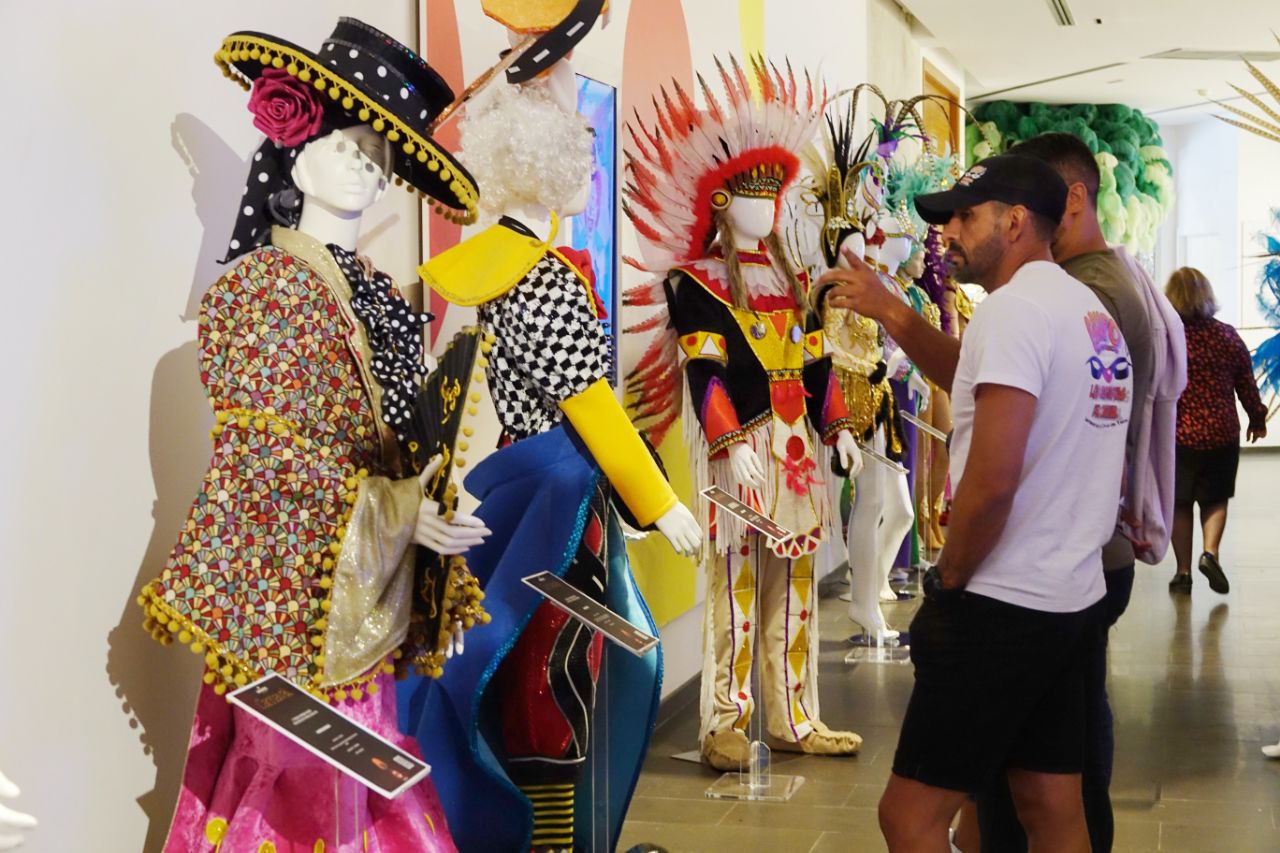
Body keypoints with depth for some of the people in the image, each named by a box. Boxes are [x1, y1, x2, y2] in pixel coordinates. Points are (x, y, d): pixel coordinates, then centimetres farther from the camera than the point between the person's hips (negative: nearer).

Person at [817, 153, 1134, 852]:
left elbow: (991, 480, -24)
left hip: (999, 609, -9)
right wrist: (888, 312, 20)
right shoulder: (1090, 311, 13)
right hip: (1070, 602, 10)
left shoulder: (1014, 307, -16)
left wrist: (949, 580, -10)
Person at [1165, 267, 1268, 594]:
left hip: (1176, 434, -1)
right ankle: (1211, 552, -7)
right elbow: (1247, 385, 6)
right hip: (1221, 432, 1)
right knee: (1215, 499, 15)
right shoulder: (1227, 336, -1)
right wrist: (1257, 419, 21)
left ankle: (1183, 571, 11)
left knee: (1179, 503, 10)